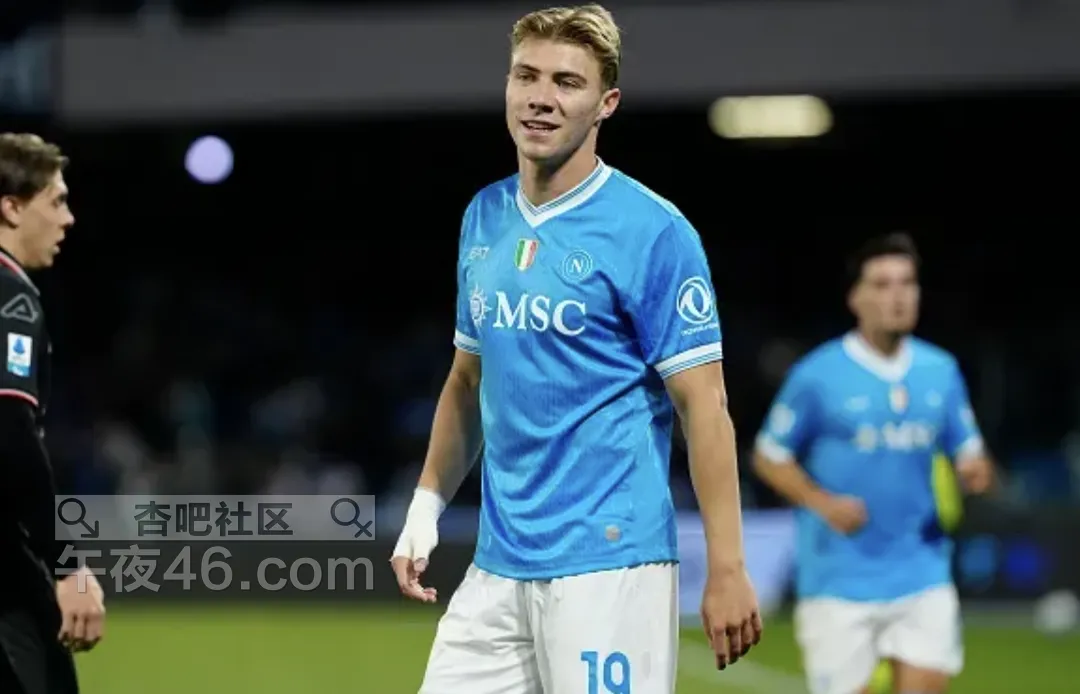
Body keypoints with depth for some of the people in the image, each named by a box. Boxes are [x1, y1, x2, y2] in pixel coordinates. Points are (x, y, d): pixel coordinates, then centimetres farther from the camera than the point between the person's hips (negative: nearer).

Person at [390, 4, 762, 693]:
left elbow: (704, 407, -11)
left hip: (610, 563, -7)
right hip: (496, 569, 7)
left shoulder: (653, 231, -9)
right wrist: (426, 506, 13)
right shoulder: (483, 220, 11)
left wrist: (728, 572, -15)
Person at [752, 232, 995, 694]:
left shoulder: (941, 371, 7)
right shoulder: (818, 375, -4)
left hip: (922, 573, 3)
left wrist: (974, 470, -10)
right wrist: (822, 502, -14)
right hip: (839, 581, -3)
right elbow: (769, 457, 2)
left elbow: (969, 454, 15)